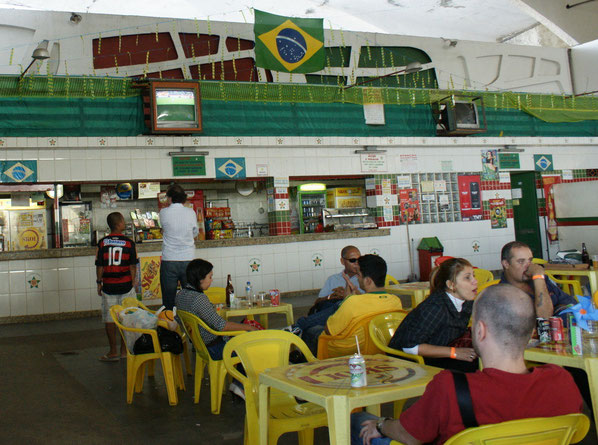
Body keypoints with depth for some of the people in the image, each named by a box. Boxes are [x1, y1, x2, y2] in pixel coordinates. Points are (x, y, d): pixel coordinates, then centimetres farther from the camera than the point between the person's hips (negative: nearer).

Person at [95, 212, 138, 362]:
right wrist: (132, 283, 7)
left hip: (108, 286, 1)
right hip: (126, 285, -1)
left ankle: (113, 352, 11)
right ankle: (124, 351, 12)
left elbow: (99, 266, 0)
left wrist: (99, 282, 10)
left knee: (110, 319, 8)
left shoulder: (102, 243, -2)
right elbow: (133, 266, -3)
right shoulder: (129, 243, -5)